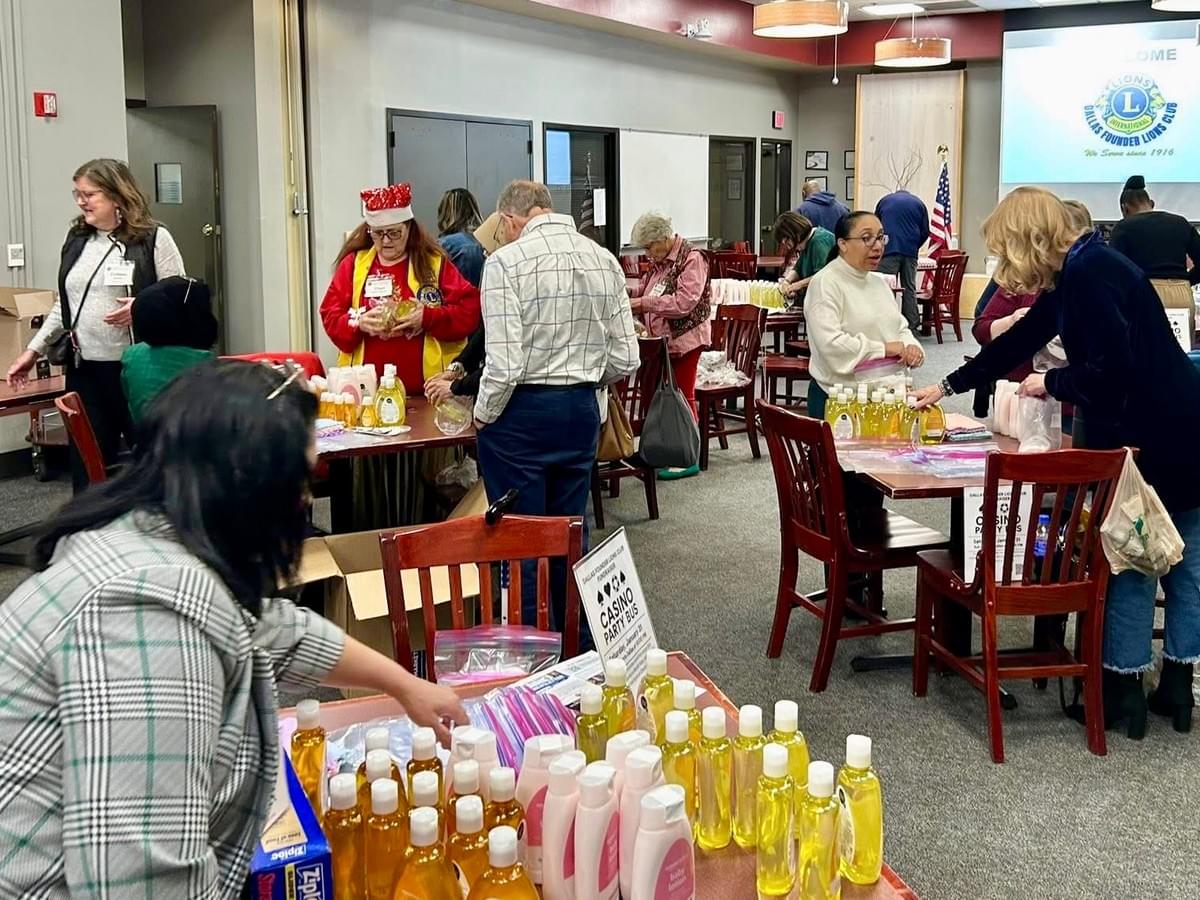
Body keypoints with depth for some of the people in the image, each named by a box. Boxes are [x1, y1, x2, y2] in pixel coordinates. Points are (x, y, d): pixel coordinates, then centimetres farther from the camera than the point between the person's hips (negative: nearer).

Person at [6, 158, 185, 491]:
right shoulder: (75, 239, 12)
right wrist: (34, 349, 17)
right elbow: (64, 305, 19)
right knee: (87, 462, 6)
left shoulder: (154, 239, -4)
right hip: (85, 369, 5)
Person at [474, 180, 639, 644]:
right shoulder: (604, 260, 3)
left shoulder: (507, 262, -13)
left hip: (521, 412, -5)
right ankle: (580, 646, 28)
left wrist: (483, 415, -2)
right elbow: (625, 359, 3)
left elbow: (504, 364, -19)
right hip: (581, 412, 5)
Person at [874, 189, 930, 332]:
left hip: (889, 250, -2)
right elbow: (925, 232, 13)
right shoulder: (918, 203, 17)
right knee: (910, 288, 6)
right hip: (911, 251, 2)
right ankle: (911, 327, 6)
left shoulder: (884, 200, 17)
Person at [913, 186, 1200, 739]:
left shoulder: (1089, 273, -18)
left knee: (1130, 560, 2)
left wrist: (1052, 383, -7)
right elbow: (1019, 341, 21)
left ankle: (1123, 692, 13)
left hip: (1151, 438, -9)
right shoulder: (1075, 274, 12)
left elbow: (1113, 370, -25)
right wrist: (947, 387, 26)